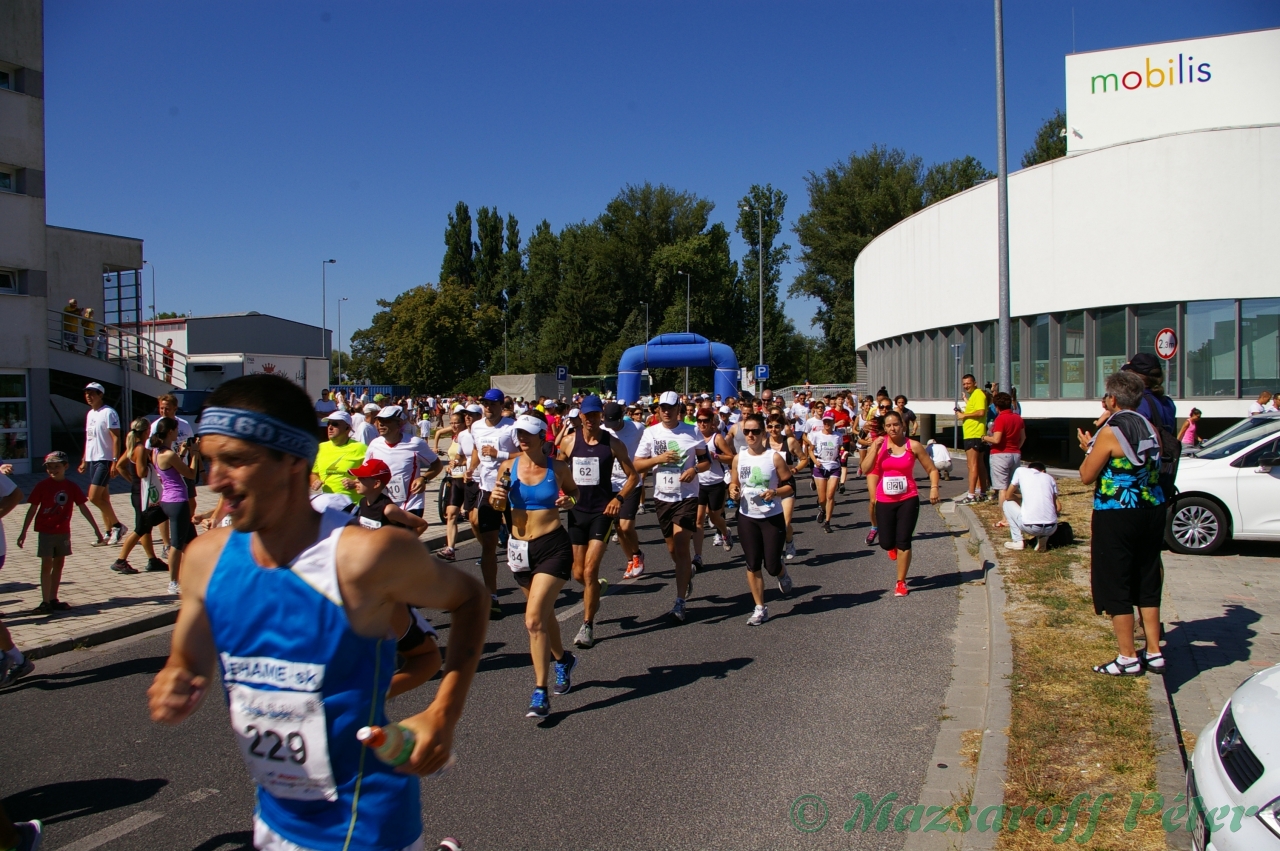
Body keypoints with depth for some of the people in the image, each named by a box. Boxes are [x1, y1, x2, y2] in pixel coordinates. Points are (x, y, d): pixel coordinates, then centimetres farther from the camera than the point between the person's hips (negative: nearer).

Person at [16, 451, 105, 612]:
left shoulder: (72, 487, 0)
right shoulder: (42, 485, -5)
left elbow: (83, 508, 4)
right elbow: (32, 509, -1)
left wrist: (96, 529, 4)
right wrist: (24, 532, -1)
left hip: (63, 532, 3)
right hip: (45, 531, -3)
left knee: (59, 564, 9)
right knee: (46, 565, -5)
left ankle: (53, 600, 18)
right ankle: (45, 602, -5)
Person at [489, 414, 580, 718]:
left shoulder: (558, 468, -5)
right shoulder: (508, 467, 0)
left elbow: (574, 491, 14)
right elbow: (499, 507, 10)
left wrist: (568, 500, -8)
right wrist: (496, 498, -12)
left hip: (553, 546, -4)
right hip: (519, 547, 4)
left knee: (534, 619, -14)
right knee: (544, 614, 20)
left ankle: (540, 694, -6)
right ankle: (564, 659, 47)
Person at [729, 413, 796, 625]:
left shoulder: (775, 457, -11)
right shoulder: (738, 458, 0)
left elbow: (791, 486, -6)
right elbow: (734, 484, 13)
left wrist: (775, 492, -25)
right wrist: (733, 491, -9)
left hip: (773, 518, -3)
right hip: (747, 518, 3)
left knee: (771, 565, 0)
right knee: (752, 565, 5)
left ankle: (782, 574, 38)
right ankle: (760, 608, 17)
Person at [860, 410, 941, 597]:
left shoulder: (913, 446, -4)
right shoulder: (879, 444, -1)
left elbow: (932, 469, 1)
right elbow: (865, 469, -11)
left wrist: (934, 487, -14)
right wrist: (875, 448, -18)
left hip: (908, 500, -2)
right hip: (884, 501, 2)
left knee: (903, 542, -4)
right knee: (886, 543, 5)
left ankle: (901, 582, 10)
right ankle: (893, 546, 45)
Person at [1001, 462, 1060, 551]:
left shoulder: (1021, 471, 13)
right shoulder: (1050, 478, 19)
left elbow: (1007, 496, 18)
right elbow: (1058, 508, 14)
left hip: (1030, 527, -3)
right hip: (1051, 528, 3)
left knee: (1007, 503, 24)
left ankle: (1018, 541, 13)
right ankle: (1043, 538, 12)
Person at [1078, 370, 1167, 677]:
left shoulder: (1109, 433, -15)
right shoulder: (1151, 429, 5)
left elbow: (1086, 476, -10)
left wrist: (1089, 448, 8)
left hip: (1116, 516, -7)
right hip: (1151, 511, 7)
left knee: (1116, 587, 4)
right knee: (1147, 583, 16)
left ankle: (1127, 658, 10)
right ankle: (1153, 652, 23)